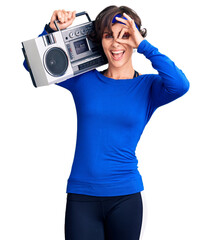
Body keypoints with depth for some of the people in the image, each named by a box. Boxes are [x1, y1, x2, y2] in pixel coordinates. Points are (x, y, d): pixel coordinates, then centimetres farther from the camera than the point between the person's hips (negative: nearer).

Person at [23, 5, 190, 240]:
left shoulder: (149, 86, 0)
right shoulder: (84, 80, 4)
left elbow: (180, 85, -22)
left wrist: (143, 45, -17)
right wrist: (52, 30, -10)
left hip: (125, 196, 0)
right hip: (81, 196, 1)